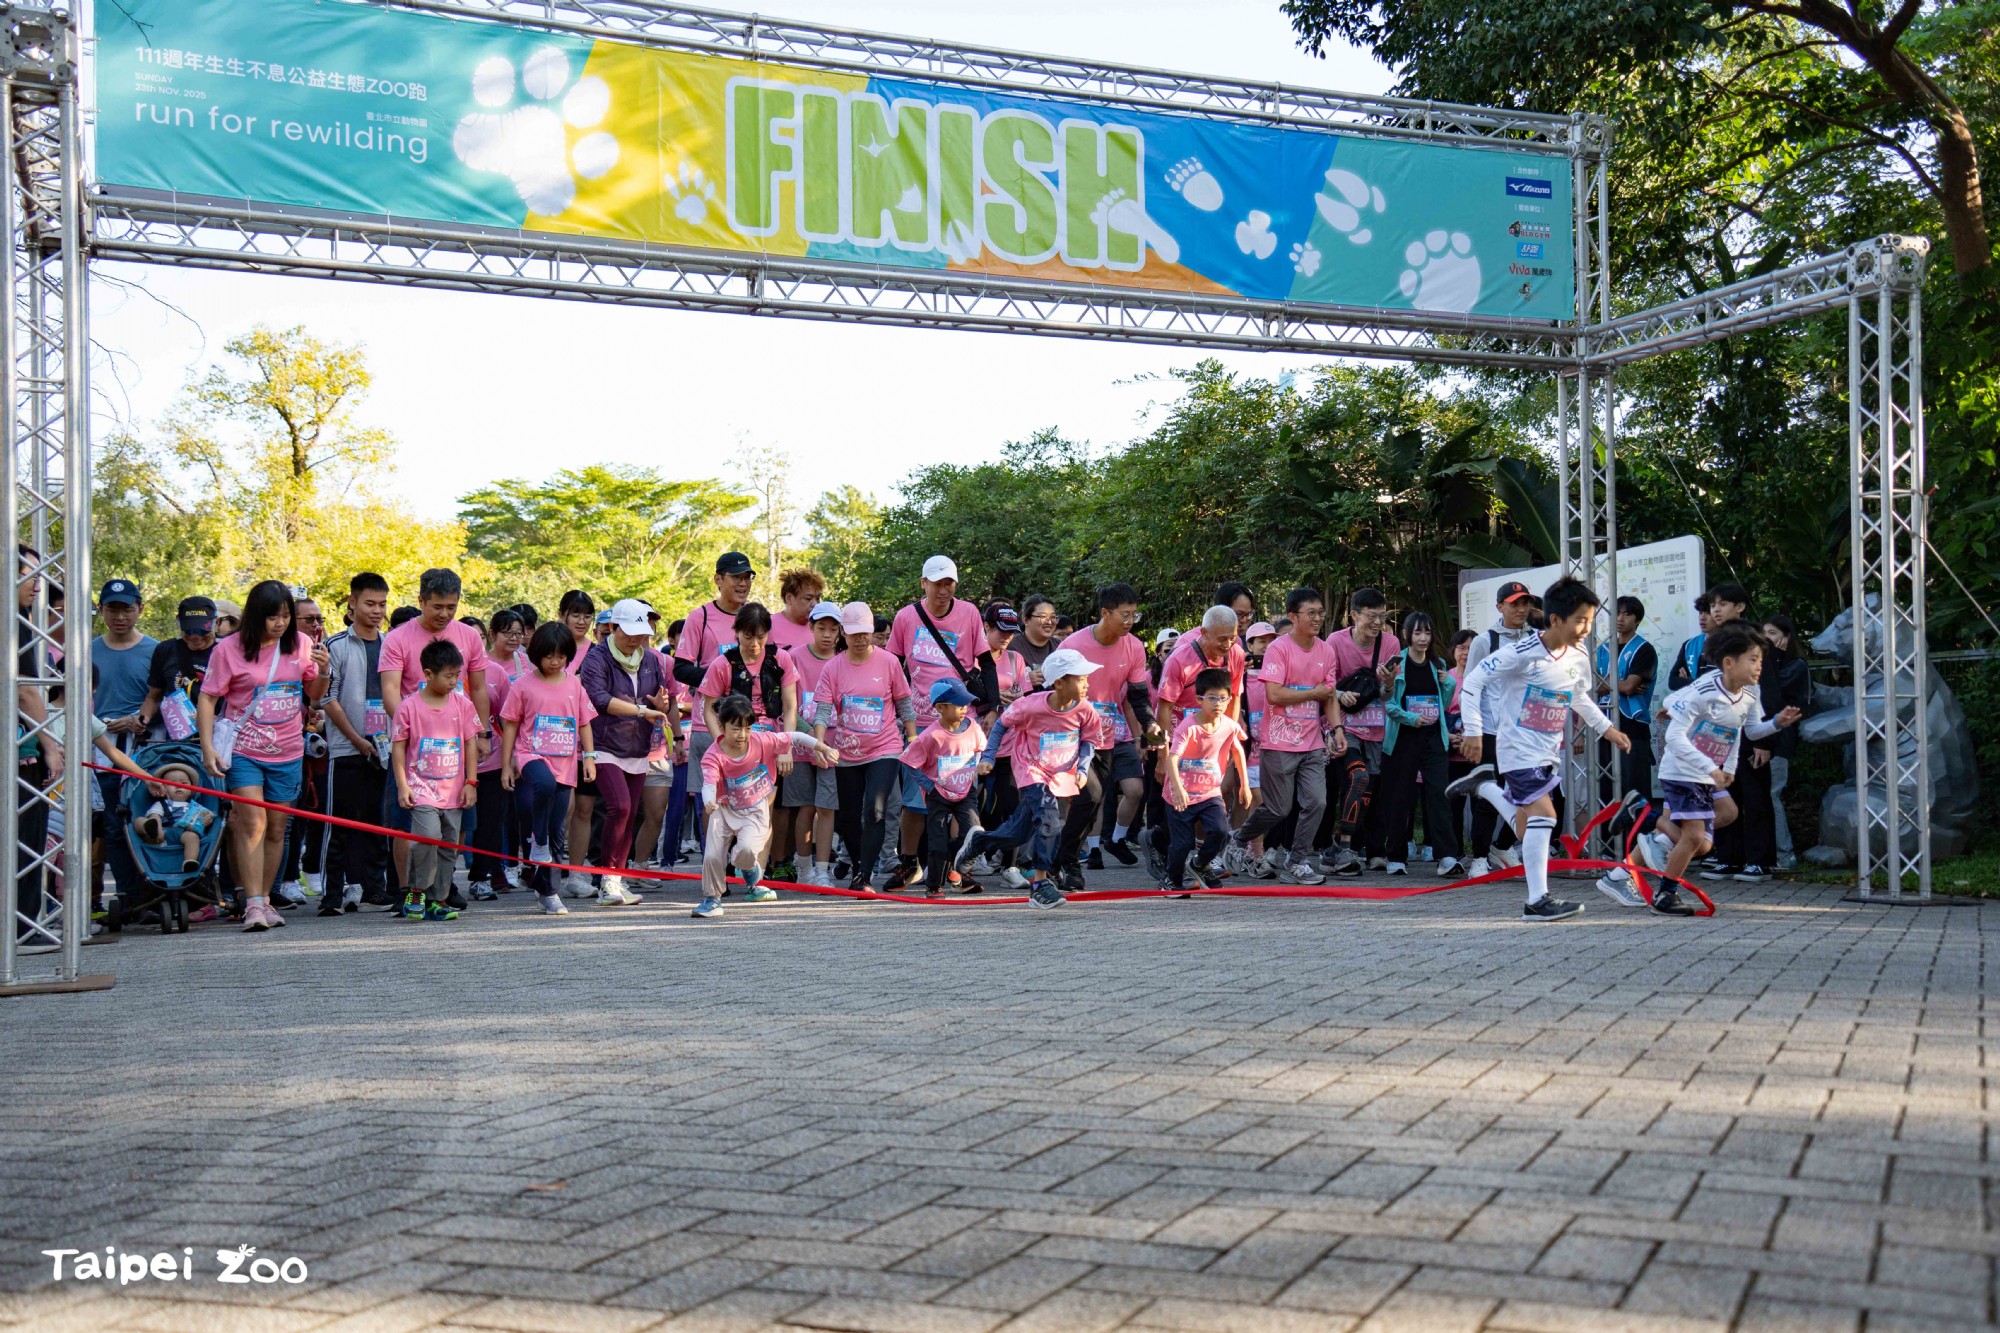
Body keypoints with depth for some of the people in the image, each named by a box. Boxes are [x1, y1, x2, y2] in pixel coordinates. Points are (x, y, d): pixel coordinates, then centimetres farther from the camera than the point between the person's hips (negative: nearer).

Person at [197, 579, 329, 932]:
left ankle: (264, 899, 21)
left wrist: (323, 672, -8)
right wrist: (208, 747, -13)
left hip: (287, 753, 4)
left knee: (276, 829, 9)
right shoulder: (229, 649, -7)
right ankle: (253, 904, -15)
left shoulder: (300, 644, 3)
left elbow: (315, 694, 14)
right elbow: (207, 698, -4)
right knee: (252, 823, -14)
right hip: (243, 751, -3)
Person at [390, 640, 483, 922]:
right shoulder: (409, 706, -4)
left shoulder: (462, 704, 5)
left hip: (453, 790, 4)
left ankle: (437, 900, 16)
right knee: (428, 834, -22)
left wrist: (471, 782, 4)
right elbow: (398, 746, -1)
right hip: (421, 787, -4)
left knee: (448, 845, 6)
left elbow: (471, 743, 10)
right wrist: (402, 785, -5)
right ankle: (417, 890, -4)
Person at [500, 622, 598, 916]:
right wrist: (506, 765, 1)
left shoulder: (574, 684, 10)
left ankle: (546, 888, 16)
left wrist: (589, 756, 6)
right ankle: (538, 842, -17)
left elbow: (585, 723, 16)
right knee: (544, 784, -39)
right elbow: (510, 725, 4)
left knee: (556, 830, 4)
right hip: (532, 755, -3)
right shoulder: (523, 684, 1)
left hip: (565, 763, 4)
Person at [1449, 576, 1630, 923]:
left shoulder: (1578, 661, 2)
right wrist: (1472, 730, -19)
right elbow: (1473, 681, -16)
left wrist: (1607, 729, 20)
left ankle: (1485, 784, 37)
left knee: (1528, 829, 13)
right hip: (1518, 748, -7)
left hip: (1548, 752, 7)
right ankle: (1537, 901, -18)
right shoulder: (1523, 653, -19)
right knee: (1543, 812, -21)